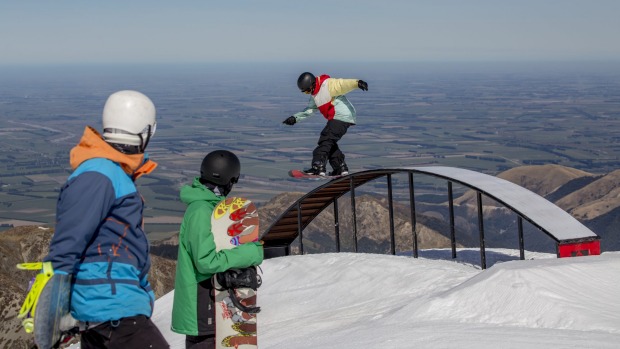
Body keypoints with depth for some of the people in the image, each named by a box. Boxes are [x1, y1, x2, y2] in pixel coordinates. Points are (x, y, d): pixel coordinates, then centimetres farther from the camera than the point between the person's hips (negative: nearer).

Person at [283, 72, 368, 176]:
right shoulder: (314, 95, 14)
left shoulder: (328, 84, -15)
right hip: (335, 118, 10)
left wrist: (357, 83, -44)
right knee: (330, 143, 14)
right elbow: (309, 109, 22)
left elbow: (343, 84, -26)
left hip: (343, 116, -10)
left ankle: (318, 166, -18)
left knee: (326, 140, -14)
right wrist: (295, 117, 15)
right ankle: (341, 168, 19)